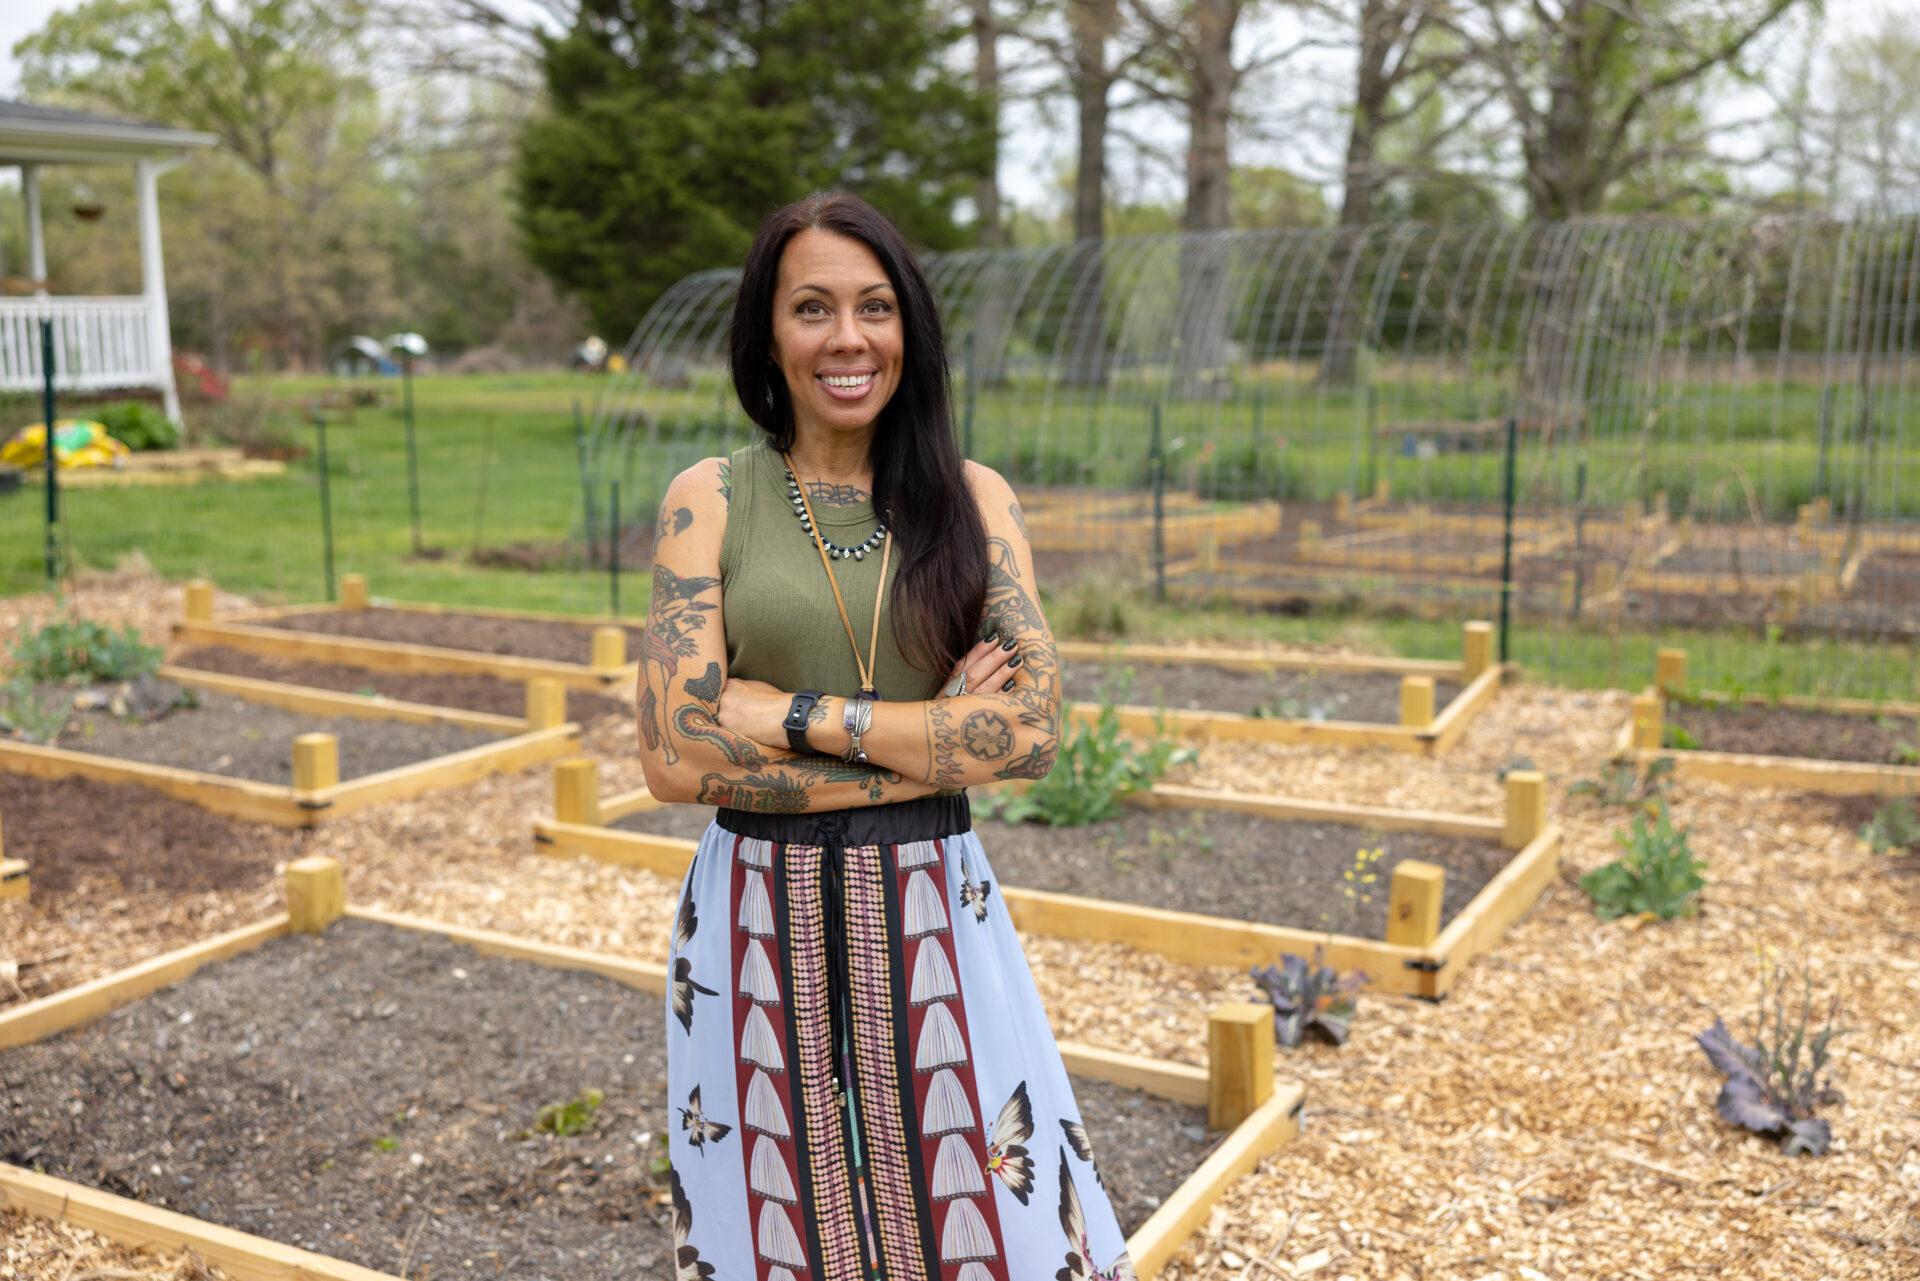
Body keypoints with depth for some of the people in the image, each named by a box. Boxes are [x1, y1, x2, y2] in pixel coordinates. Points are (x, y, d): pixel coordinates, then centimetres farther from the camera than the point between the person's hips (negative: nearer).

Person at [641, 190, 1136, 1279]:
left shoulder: (971, 496, 1)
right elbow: (674, 752, -11)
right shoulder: (711, 499, -2)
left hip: (930, 918, 1)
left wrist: (806, 713, -15)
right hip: (761, 926, 0)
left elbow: (1033, 726, -9)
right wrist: (936, 746, -13)